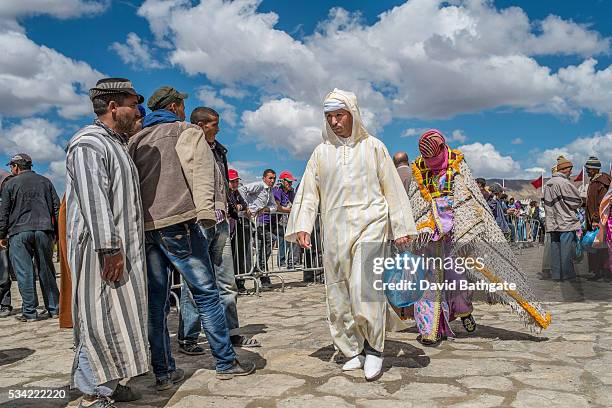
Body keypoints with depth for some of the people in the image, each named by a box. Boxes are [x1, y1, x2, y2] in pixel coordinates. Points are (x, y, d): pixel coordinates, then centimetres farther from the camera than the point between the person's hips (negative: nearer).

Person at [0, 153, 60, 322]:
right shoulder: (45, 181, 14)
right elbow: (56, 207, 11)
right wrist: (55, 232, 13)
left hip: (19, 232, -3)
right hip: (44, 230, 3)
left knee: (24, 272, -1)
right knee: (46, 270, 8)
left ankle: (29, 312, 0)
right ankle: (54, 309, 9)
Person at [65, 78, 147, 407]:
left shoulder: (116, 143, 20)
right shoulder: (88, 143, -11)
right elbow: (94, 200, -20)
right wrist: (109, 248, -24)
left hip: (123, 247, 10)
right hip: (100, 248, -10)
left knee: (118, 317, 13)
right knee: (100, 320, -4)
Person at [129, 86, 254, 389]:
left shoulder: (136, 140, 22)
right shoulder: (187, 132, 6)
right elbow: (199, 171, -10)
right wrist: (205, 210, -18)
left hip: (143, 227, 6)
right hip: (177, 224, -5)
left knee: (156, 301, 6)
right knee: (206, 292, 1)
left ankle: (164, 372, 10)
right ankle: (226, 363, 5)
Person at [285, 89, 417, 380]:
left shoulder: (373, 146, 7)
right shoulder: (321, 152, 13)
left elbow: (392, 188, 7)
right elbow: (308, 192, 10)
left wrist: (401, 228, 3)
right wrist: (302, 226, -4)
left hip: (369, 225, -3)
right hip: (335, 230, 4)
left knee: (364, 288, -17)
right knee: (338, 295, 4)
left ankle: (373, 348, 1)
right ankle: (354, 351, 18)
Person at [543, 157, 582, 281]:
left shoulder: (547, 184, 9)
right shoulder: (565, 183, -15)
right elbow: (578, 201, -7)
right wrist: (575, 206, 13)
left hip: (552, 223, 7)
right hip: (566, 222, -7)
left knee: (555, 247, 10)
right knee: (567, 248, 0)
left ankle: (556, 274, 15)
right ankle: (567, 273, 6)